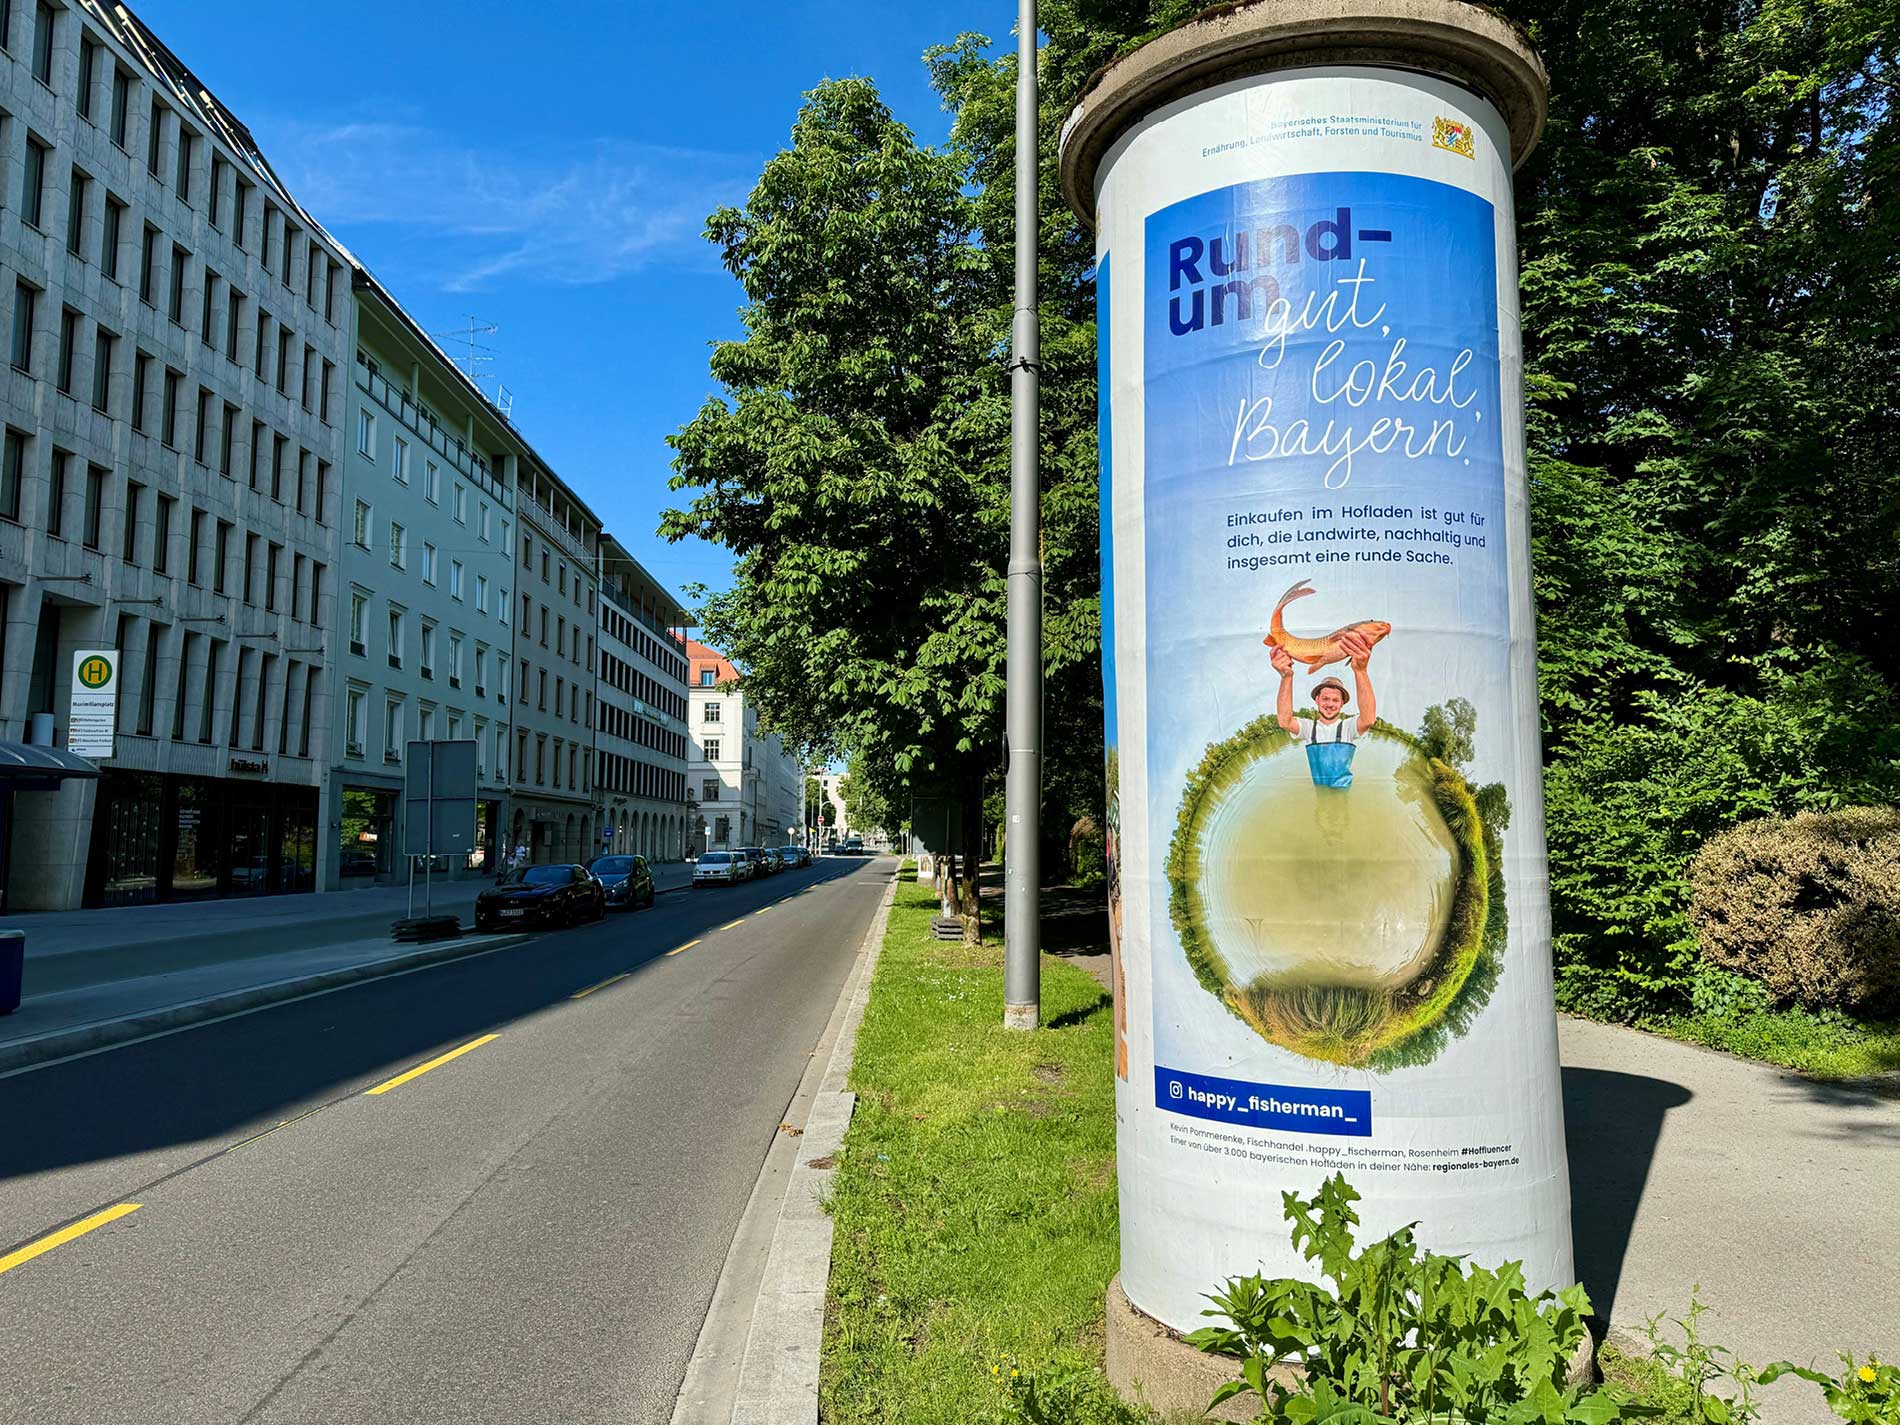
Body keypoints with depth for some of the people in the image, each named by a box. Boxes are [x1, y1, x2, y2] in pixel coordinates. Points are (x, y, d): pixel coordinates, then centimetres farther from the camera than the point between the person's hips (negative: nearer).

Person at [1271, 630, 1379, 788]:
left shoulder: (1348, 727, 3)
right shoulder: (1308, 727, 7)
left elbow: (1368, 719, -20)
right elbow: (1285, 721, -15)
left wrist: (1360, 670, -33)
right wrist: (1286, 676, -28)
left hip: (1344, 793, -1)